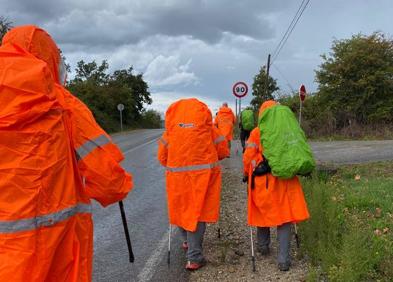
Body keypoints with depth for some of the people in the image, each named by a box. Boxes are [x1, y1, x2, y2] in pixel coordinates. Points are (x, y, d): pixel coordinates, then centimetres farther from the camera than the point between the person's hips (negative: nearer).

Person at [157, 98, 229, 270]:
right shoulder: (208, 128, 0)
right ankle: (194, 257, -2)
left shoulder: (171, 130, 3)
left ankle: (187, 241, 43)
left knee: (182, 209, 21)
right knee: (197, 212, 1)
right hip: (202, 176, -2)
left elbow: (162, 156, 6)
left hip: (178, 177, 2)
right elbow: (223, 151, 3)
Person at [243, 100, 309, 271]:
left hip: (262, 182, 0)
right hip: (284, 180, 1)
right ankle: (283, 259, -2)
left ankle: (263, 246, 34)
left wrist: (247, 174, 11)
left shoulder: (256, 132, -5)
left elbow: (248, 157, -5)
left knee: (263, 212, 19)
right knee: (284, 216, 2)